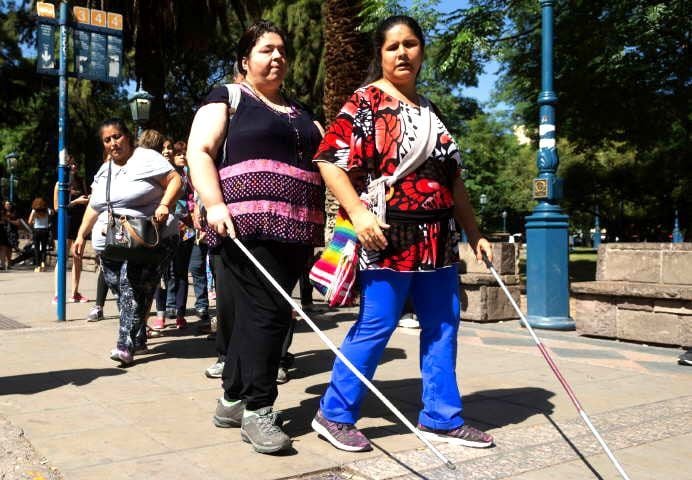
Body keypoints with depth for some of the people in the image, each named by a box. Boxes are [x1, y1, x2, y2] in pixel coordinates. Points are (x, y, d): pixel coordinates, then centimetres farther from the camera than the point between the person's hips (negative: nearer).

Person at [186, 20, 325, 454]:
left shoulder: (301, 112, 25)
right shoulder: (227, 98, 6)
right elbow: (198, 152, -4)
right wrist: (215, 204, -18)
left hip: (294, 230, 6)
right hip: (248, 225, -6)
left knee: (252, 316, 10)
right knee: (266, 313, -11)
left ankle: (234, 400, 21)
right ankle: (257, 410, 0)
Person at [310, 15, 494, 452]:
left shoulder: (430, 109, 19)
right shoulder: (366, 102, -2)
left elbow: (453, 177, 21)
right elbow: (329, 159, -12)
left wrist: (474, 231, 20)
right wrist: (358, 213, -23)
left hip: (437, 238, 8)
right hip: (389, 235, -7)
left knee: (443, 325, 9)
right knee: (375, 326, -4)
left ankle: (442, 417, 21)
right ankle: (335, 414, 12)